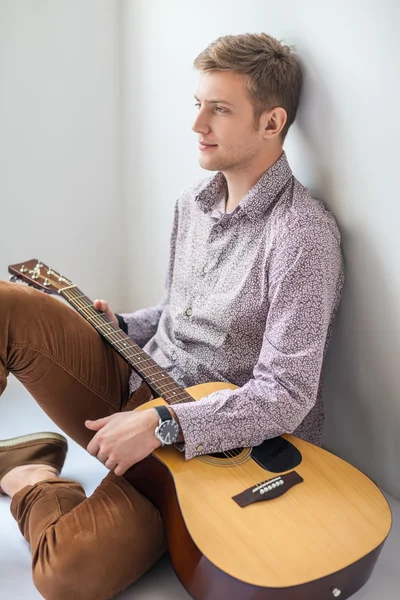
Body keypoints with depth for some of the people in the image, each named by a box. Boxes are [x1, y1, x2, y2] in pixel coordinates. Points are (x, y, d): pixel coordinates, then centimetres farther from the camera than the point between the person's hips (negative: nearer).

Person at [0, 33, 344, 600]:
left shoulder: (303, 234, -20)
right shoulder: (193, 202, 7)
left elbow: (287, 395, -24)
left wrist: (162, 424, -26)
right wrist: (120, 327, 3)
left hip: (211, 442, -6)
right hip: (138, 389, 7)